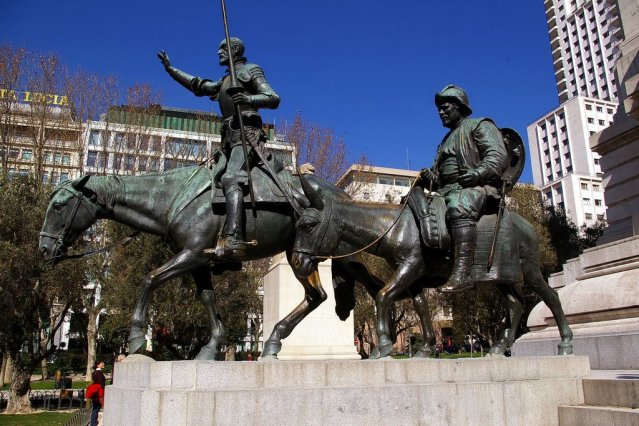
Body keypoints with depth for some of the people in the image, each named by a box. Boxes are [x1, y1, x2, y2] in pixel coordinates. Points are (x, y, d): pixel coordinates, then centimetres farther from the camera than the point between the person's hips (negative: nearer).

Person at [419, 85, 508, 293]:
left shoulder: (480, 126, 10)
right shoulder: (447, 140, 32)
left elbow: (498, 156, -6)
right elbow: (440, 176, 30)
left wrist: (477, 173, -23)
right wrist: (430, 179, 6)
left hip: (477, 187, -8)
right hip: (447, 191, 8)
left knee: (458, 206, -39)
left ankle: (462, 272, -50)